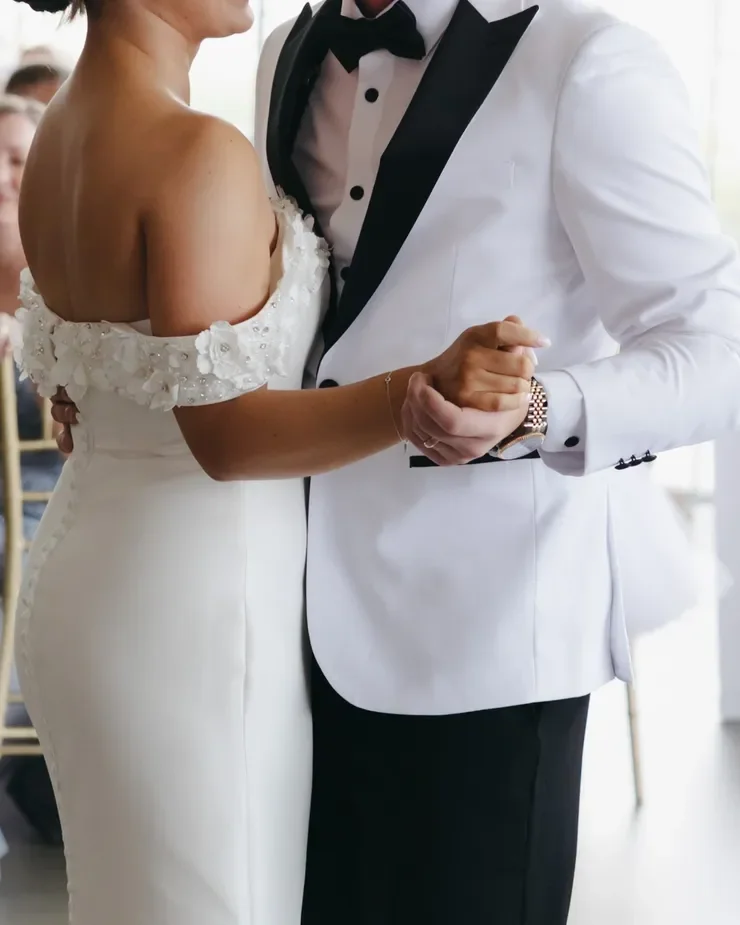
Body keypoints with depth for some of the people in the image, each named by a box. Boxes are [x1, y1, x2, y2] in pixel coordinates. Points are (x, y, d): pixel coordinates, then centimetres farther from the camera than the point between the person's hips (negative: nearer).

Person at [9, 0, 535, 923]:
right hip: (190, 596, -9)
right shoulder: (196, 154, -22)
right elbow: (222, 433, -24)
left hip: (86, 561, 9)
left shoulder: (58, 134, 5)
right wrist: (418, 391, -39)